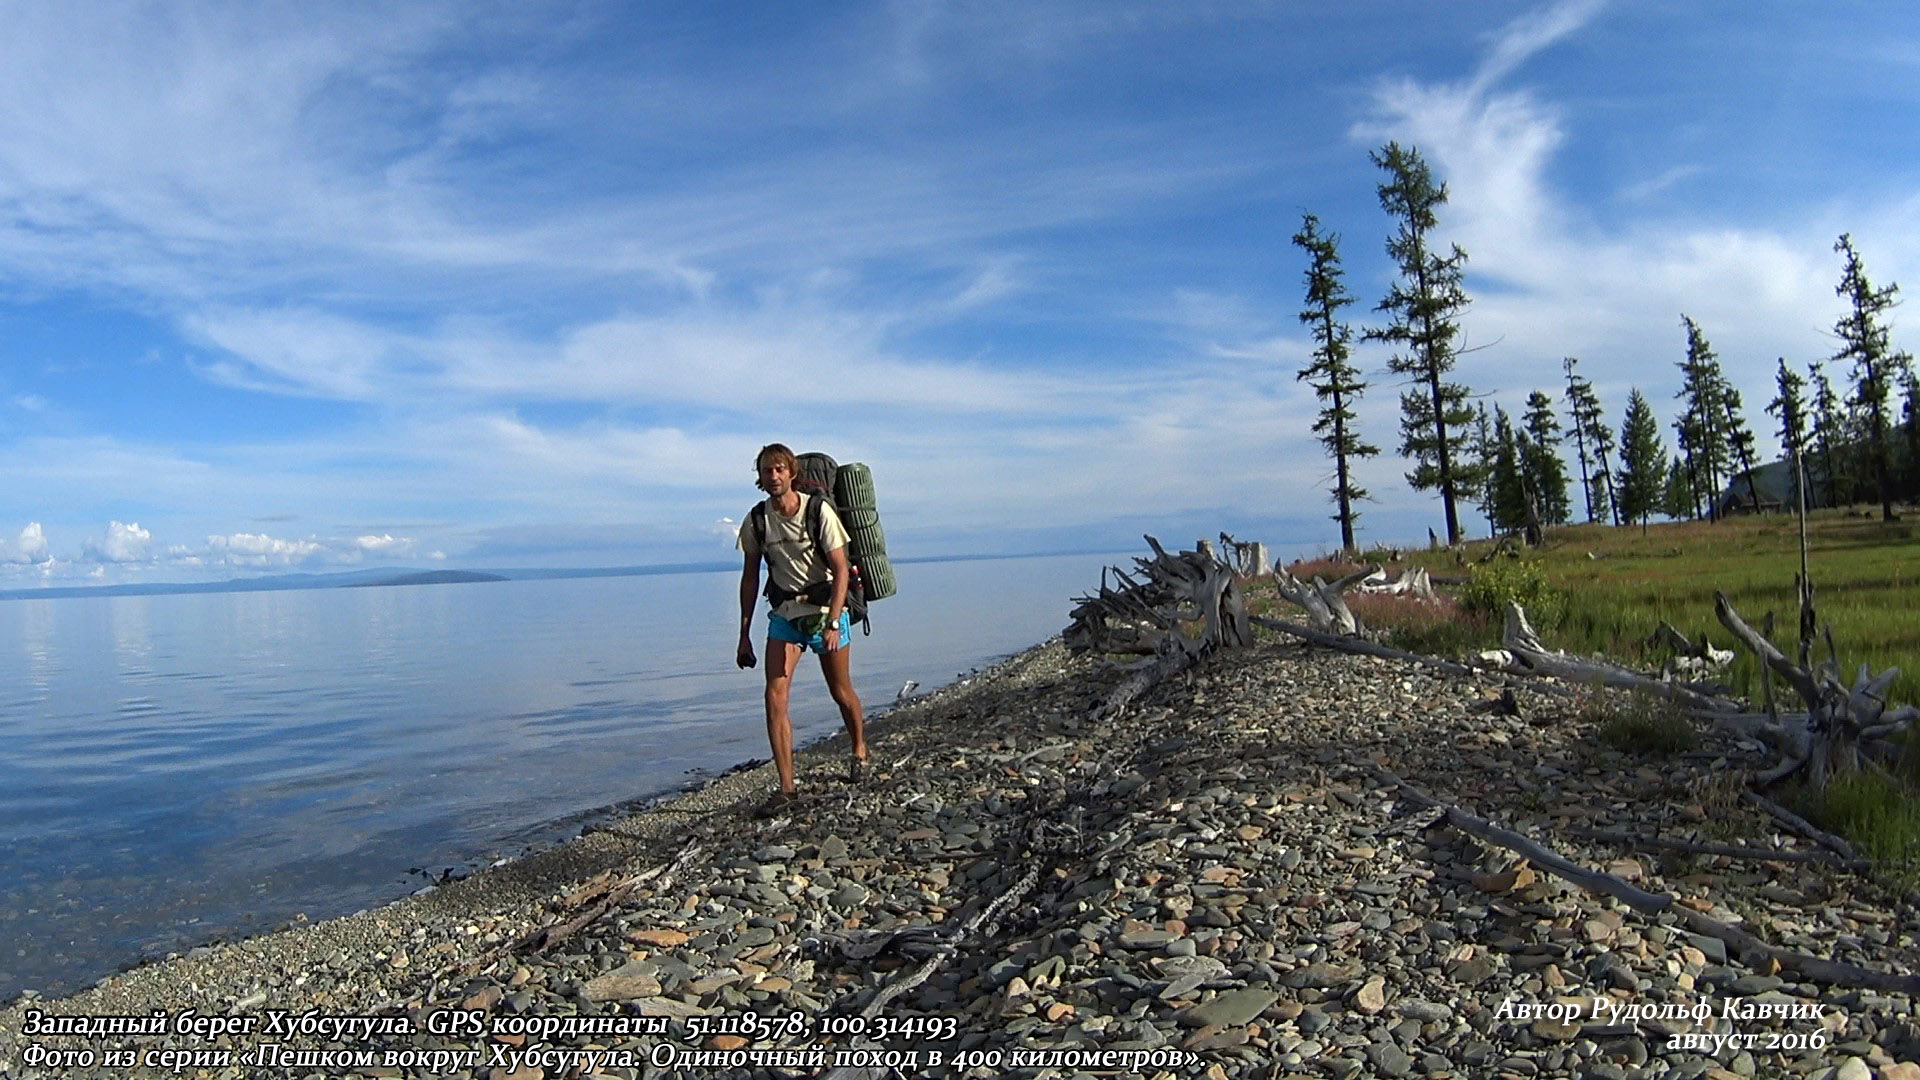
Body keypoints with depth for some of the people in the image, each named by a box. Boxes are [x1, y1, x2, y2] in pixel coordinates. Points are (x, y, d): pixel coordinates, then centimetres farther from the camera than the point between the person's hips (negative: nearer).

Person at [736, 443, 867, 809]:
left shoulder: (819, 511, -15)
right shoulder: (756, 521, -3)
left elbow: (840, 570, -16)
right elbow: (750, 577, 7)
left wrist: (832, 623, -26)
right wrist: (744, 635, 6)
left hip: (826, 608, -3)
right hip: (784, 612, 3)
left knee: (841, 692, 10)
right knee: (774, 697, -10)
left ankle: (859, 749, 39)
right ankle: (786, 785, -4)